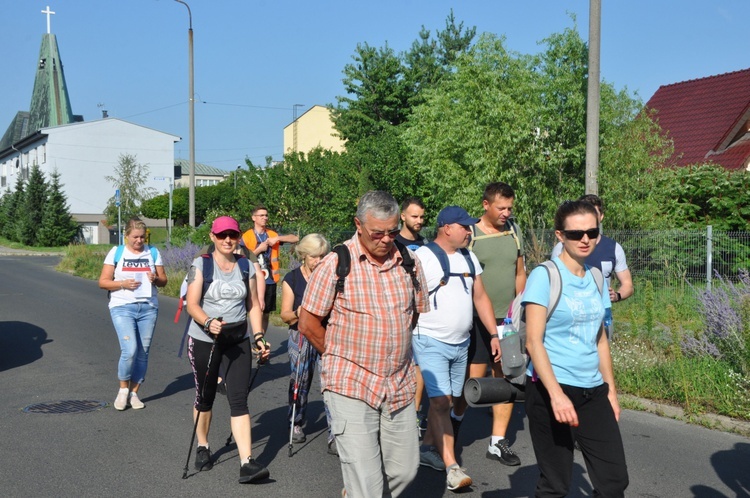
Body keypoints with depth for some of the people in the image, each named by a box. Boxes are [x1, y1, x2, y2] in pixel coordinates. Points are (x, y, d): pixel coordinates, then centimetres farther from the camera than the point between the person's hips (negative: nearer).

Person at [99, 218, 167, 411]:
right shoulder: (116, 253, 3)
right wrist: (123, 284, -15)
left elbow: (163, 280, 11)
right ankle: (123, 389, 7)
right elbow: (103, 281, 1)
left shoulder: (153, 253, 10)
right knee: (129, 350, -15)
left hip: (148, 308, 3)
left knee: (143, 352, 3)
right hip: (122, 307, -3)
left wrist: (155, 279, -11)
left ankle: (134, 393, 16)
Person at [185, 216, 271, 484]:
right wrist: (208, 323, -33)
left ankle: (247, 463, -10)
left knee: (239, 399, -6)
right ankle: (202, 448, 35)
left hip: (238, 340, 2)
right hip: (204, 340, -2)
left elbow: (254, 306, 9)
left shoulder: (247, 267, 5)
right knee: (205, 397, 12)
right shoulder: (200, 265, -6)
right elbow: (192, 304, -14)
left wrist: (258, 337, -1)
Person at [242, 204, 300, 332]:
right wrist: (259, 249, -12)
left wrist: (277, 239, -9)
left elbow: (295, 239, 4)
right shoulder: (246, 237, -3)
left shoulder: (273, 235, 10)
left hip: (270, 281, 4)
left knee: (266, 314, 10)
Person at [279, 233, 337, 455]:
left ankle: (335, 434, -10)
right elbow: (285, 315, -3)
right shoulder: (292, 279, 0)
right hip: (301, 337, 0)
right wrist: (299, 313, -23)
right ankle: (296, 424, 34)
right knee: (299, 382, 10)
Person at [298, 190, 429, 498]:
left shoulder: (409, 262, 3)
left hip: (400, 387, 5)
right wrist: (342, 357, 5)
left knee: (405, 469, 13)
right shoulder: (336, 264, -9)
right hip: (351, 388, -5)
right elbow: (308, 324, -4)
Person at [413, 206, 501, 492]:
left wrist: (494, 334, 9)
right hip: (431, 343, -7)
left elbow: (481, 298, 14)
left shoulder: (468, 258, 10)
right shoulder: (423, 257, -11)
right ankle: (452, 468, -10)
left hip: (461, 344, 7)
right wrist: (407, 339, -17)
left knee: (444, 401, 12)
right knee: (440, 402, -10)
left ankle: (428, 449, 28)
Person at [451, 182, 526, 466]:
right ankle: (457, 419, 29)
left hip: (508, 319, 5)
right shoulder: (470, 236, -8)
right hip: (478, 320, -5)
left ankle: (498, 443, 15)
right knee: (473, 379, -2)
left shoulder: (514, 232, 8)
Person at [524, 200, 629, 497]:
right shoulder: (544, 276, -9)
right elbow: (533, 341, -15)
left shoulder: (595, 278, 10)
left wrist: (610, 390, 17)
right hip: (550, 390, -6)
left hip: (593, 392, 6)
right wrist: (556, 394, -23)